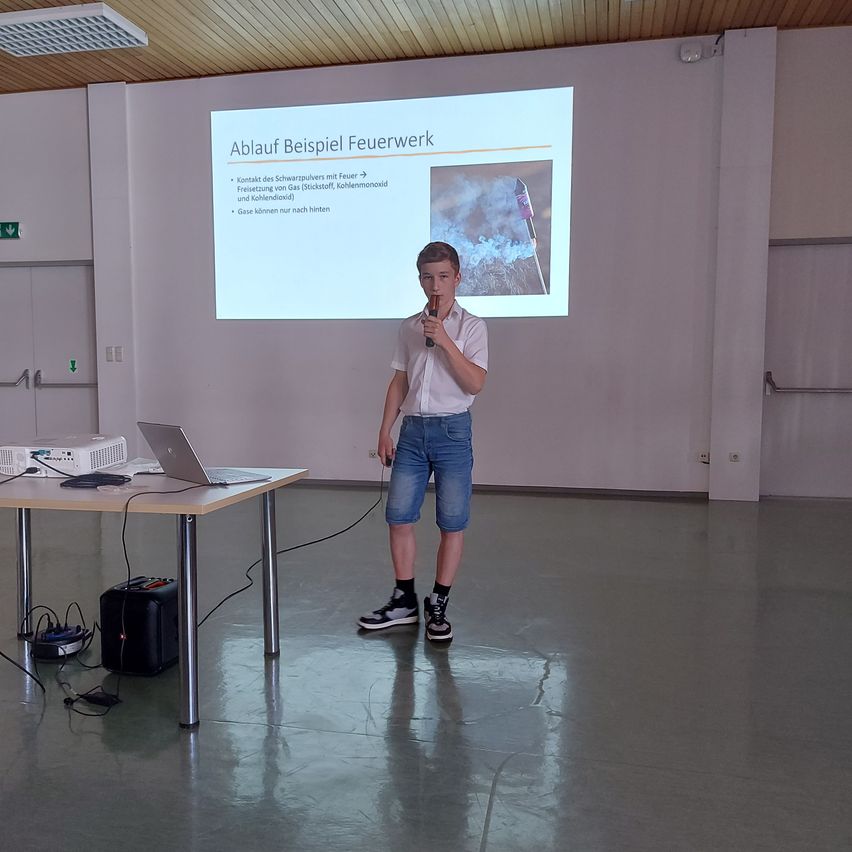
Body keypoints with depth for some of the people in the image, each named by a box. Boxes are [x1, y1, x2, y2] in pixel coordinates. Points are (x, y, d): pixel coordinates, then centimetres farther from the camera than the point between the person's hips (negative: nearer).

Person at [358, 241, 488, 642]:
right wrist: (385, 430, 8)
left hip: (451, 429, -4)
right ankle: (404, 601, 19)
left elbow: (474, 383, -12)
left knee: (452, 522, 1)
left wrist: (444, 341, -19)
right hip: (412, 429, 4)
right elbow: (399, 382, 13)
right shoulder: (409, 327, 11)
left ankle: (438, 605, 14)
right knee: (398, 515, 5)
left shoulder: (471, 326, -2)